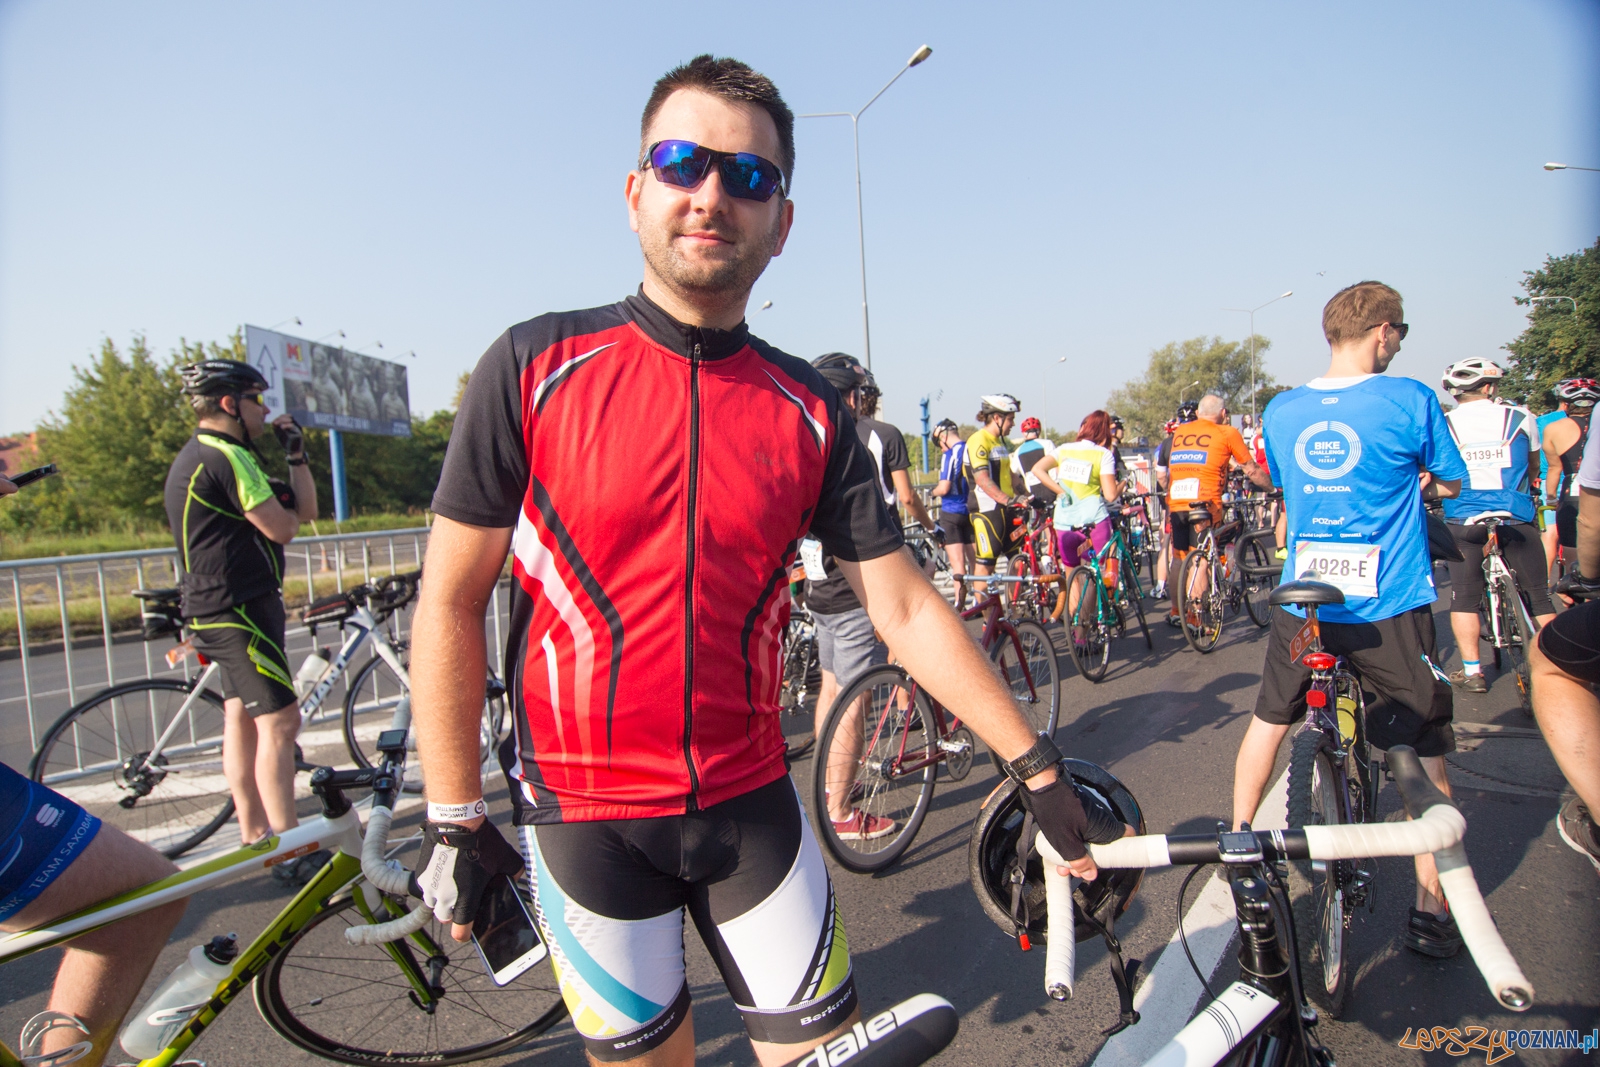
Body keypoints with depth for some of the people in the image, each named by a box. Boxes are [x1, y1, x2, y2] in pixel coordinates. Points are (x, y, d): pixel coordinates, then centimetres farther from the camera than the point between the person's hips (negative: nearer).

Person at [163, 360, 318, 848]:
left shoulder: (200, 455, 18)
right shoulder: (226, 457, -16)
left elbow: (306, 510, 14)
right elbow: (283, 528, -16)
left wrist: (296, 455, 4)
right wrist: (279, 499, 4)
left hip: (218, 607, 11)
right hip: (239, 606, -11)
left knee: (242, 720, 14)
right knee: (279, 721, -9)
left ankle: (254, 838, 24)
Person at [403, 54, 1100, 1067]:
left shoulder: (813, 412, -2)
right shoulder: (534, 367, -9)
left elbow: (906, 609, 0)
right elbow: (451, 603, -5)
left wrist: (1038, 765, 0)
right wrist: (454, 821, -3)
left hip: (751, 799, 2)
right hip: (583, 811, -2)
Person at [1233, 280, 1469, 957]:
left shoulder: (1280, 410, 3)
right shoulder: (1410, 400, -9)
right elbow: (1450, 484, 5)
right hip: (1391, 609, -4)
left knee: (1269, 721, 21)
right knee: (1423, 756, 9)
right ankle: (1431, 909, 16)